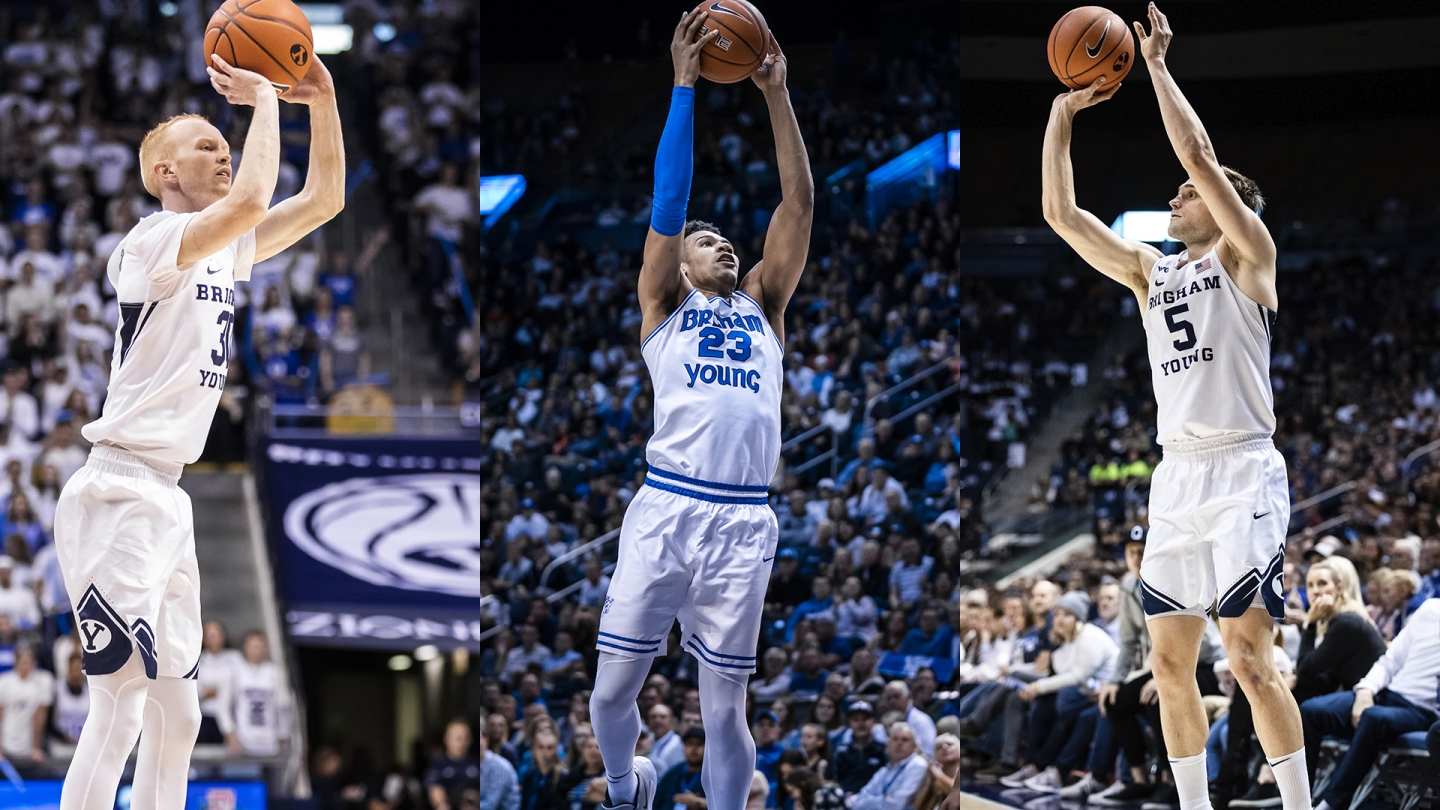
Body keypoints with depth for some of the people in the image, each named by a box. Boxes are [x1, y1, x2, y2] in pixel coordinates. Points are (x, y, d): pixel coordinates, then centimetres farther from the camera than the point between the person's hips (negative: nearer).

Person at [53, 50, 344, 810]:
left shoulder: (224, 252, 15)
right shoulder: (153, 242, -11)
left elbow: (323, 200, 20)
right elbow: (250, 201, -28)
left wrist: (323, 100, 7)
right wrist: (265, 99, -15)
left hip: (167, 498, 10)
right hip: (120, 496, -10)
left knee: (175, 714, 11)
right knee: (118, 709, -15)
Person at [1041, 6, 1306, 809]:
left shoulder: (1246, 254, 0)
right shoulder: (1150, 270, 17)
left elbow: (1200, 154, -11)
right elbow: (1062, 213, 13)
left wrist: (1157, 65, -6)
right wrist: (1063, 117, 8)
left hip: (1244, 474, -7)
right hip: (1177, 477, 7)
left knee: (1251, 659, -13)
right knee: (1172, 663, 6)